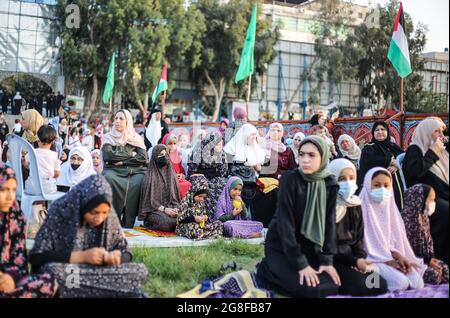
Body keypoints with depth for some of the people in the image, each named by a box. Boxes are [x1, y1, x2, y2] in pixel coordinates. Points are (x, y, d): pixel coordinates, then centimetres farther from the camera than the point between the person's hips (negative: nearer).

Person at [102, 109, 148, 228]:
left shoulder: (136, 138, 12)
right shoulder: (108, 137, 11)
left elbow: (143, 158, -3)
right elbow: (107, 156, -8)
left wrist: (122, 160, -9)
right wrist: (130, 155, -4)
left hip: (135, 172, 0)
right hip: (114, 170, 0)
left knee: (139, 181, -33)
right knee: (109, 178, -35)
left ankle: (128, 222, -24)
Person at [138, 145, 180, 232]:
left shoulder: (171, 173, 14)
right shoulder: (150, 176, -1)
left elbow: (176, 194, 12)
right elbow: (149, 198, -5)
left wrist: (175, 208, -8)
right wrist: (164, 209, -17)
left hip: (170, 207, 4)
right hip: (154, 209, -4)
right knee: (167, 222, -33)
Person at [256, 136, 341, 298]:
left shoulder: (330, 184, -3)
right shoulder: (290, 179, -18)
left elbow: (329, 221, -2)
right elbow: (285, 222, -21)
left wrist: (326, 259, -12)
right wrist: (300, 263, -24)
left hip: (309, 247, 6)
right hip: (281, 246, -6)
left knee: (334, 284, -5)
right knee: (310, 288, -23)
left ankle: (281, 273, 11)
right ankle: (267, 270, 1)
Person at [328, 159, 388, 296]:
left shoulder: (355, 206, 11)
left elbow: (358, 239, 13)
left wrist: (361, 259, -9)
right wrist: (354, 261, -17)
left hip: (351, 257, 7)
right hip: (331, 259, -7)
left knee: (380, 285, -11)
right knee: (364, 286, -25)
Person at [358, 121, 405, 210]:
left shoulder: (394, 146, 19)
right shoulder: (369, 148, 3)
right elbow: (372, 160, -18)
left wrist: (397, 166, -13)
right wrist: (392, 161, -10)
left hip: (396, 186, 5)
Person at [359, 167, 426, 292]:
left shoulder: (389, 206, 13)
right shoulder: (361, 207, -9)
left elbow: (393, 238, 11)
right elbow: (364, 241, -13)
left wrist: (398, 256, -9)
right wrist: (389, 260, -14)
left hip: (391, 256, 7)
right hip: (372, 258, -7)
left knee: (417, 282, -13)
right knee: (400, 283, -26)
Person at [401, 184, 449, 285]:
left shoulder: (424, 218, 10)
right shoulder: (407, 219, -21)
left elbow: (428, 240, 16)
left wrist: (430, 258, -1)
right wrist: (426, 260, -18)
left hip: (424, 258, 9)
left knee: (445, 268, -4)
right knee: (434, 274, -24)